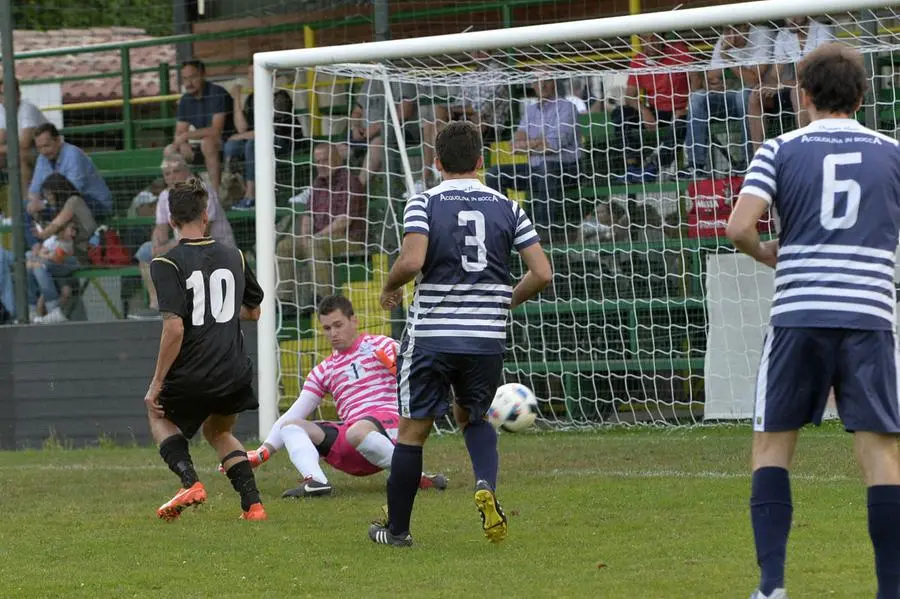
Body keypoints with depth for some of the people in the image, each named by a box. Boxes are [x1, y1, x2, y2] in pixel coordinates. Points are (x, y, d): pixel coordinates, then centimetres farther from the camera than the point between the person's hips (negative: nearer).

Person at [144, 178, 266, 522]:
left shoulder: (167, 264, -10)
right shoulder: (233, 258, 6)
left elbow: (174, 328, -19)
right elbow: (254, 312, 22)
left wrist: (157, 383, -11)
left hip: (192, 376, -4)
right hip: (235, 374, 4)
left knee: (159, 416, 26)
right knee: (217, 432, 30)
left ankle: (190, 481, 2)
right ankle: (253, 504, 13)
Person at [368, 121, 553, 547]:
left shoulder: (423, 203, -3)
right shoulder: (506, 207, 6)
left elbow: (412, 261, -19)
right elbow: (542, 274, 2)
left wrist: (390, 287, 2)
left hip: (431, 335, -3)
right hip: (487, 337, 3)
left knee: (412, 431, 7)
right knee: (472, 416, 24)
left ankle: (397, 529, 15)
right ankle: (486, 486, -4)